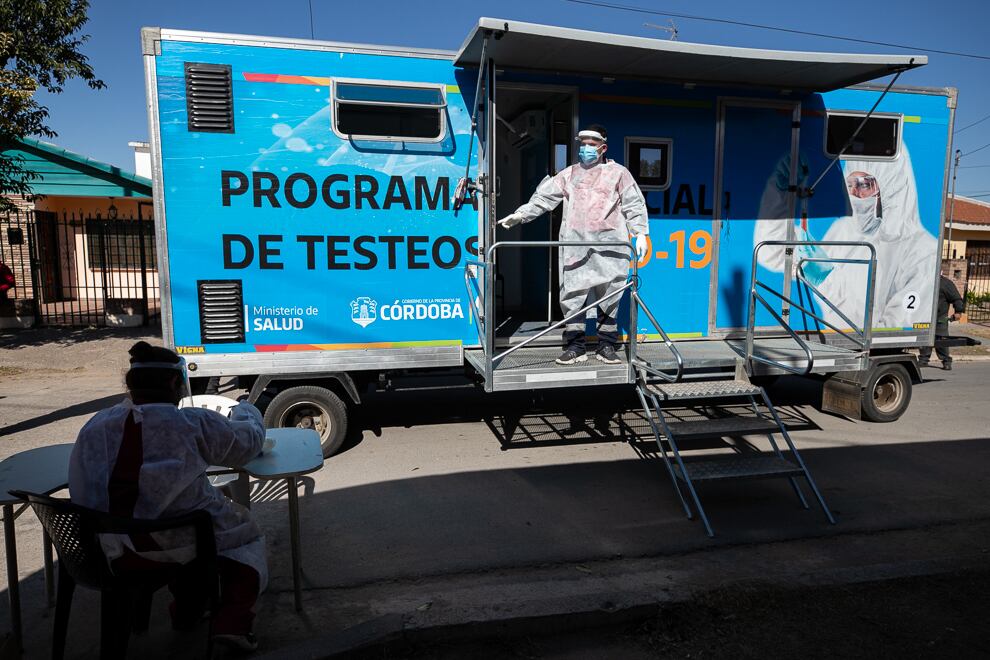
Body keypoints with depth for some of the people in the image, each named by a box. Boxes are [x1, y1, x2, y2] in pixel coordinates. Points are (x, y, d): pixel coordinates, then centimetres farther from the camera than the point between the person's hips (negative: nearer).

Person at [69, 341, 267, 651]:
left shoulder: (94, 427, -2)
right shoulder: (192, 423, -13)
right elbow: (251, 440, 3)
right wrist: (246, 411, 25)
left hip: (112, 552, 6)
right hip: (175, 546, -5)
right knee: (245, 531, 23)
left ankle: (186, 609, 38)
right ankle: (232, 619, 6)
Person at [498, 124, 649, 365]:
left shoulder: (618, 173, 12)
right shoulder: (569, 174, 18)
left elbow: (634, 205, 9)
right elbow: (544, 197, 14)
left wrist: (641, 233, 1)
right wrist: (521, 214, 4)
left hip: (608, 246, -2)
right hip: (575, 246, 2)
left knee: (608, 296, -1)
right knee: (572, 295, -2)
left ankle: (606, 346, 11)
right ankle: (575, 346, 6)